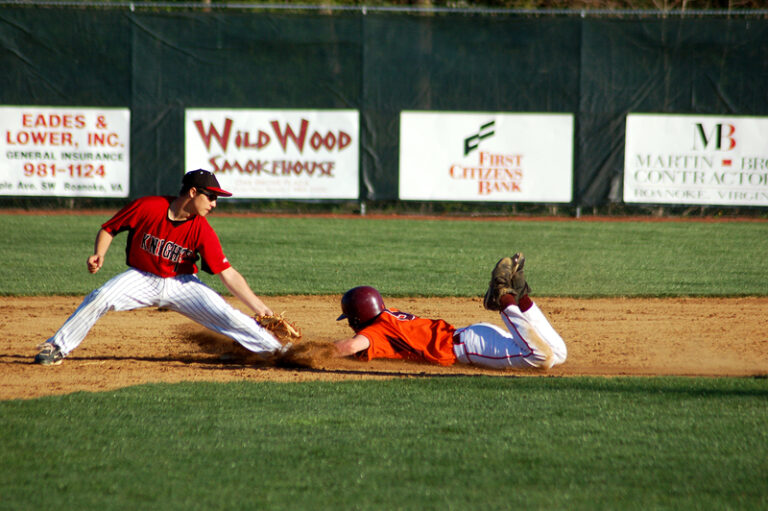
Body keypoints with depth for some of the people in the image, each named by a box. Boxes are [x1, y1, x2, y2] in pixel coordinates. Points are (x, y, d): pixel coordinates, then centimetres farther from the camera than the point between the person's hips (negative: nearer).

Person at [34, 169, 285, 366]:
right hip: (142, 278, -1)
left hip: (181, 284, 1)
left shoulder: (203, 232, -16)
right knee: (100, 298, -25)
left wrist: (258, 307, -24)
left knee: (226, 315, -16)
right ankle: (56, 347, -15)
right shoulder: (146, 207, -20)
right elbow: (109, 229, -6)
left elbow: (228, 274, -17)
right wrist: (99, 254, -24)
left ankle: (275, 350, -6)